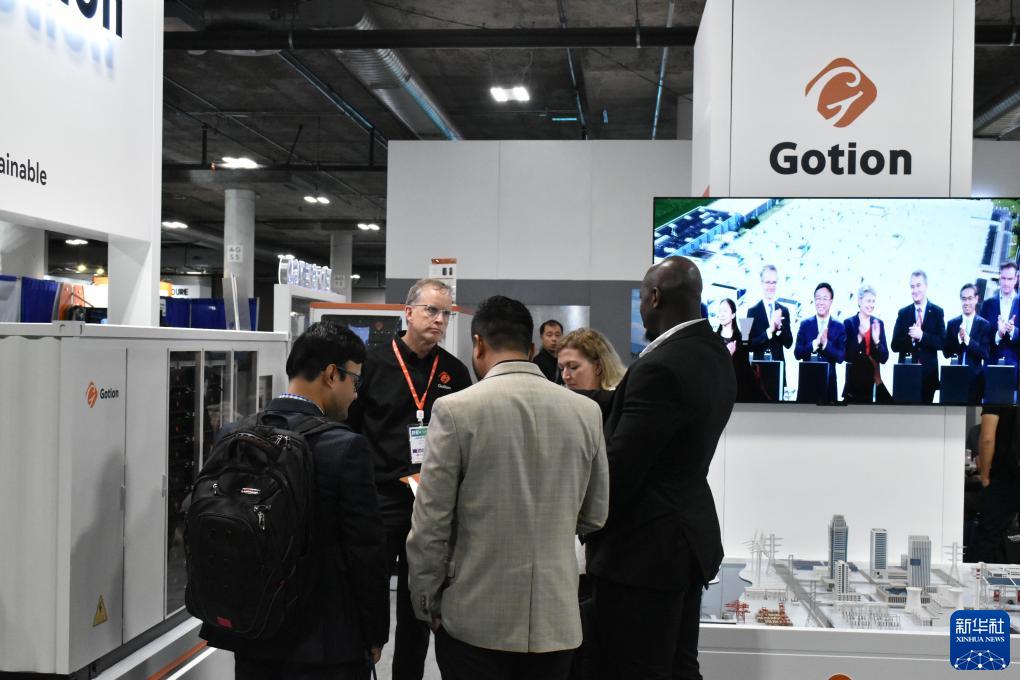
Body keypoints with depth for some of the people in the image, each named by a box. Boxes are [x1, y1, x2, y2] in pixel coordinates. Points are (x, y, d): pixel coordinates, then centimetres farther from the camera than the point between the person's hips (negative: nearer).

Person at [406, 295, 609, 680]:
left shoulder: (456, 410, -12)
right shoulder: (586, 411, -1)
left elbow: (430, 525, -9)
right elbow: (595, 517, 7)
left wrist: (426, 604, 4)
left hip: (475, 620, -3)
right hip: (556, 619, 3)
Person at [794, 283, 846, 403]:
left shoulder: (839, 327, 3)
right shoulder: (805, 324, 4)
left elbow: (841, 357, -4)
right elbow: (797, 353, -4)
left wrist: (826, 343, -19)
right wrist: (815, 342, -18)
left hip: (829, 381, 0)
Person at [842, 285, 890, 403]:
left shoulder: (878, 323, 7)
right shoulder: (849, 323, -3)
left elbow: (884, 358, 3)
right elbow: (847, 356, -10)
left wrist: (876, 340, -14)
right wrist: (859, 337, -22)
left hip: (874, 379, 3)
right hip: (855, 379, -3)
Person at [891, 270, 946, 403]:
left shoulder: (937, 312, 3)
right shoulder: (903, 313, 6)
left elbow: (942, 343, -5)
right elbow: (895, 346, 1)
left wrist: (922, 336, -20)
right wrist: (910, 338, -17)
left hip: (928, 373, 0)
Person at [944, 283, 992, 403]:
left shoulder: (984, 325, 0)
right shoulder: (952, 324, 7)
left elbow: (985, 354, -7)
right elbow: (946, 353, 2)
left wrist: (967, 339, -20)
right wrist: (959, 338, -14)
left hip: (975, 378, -1)